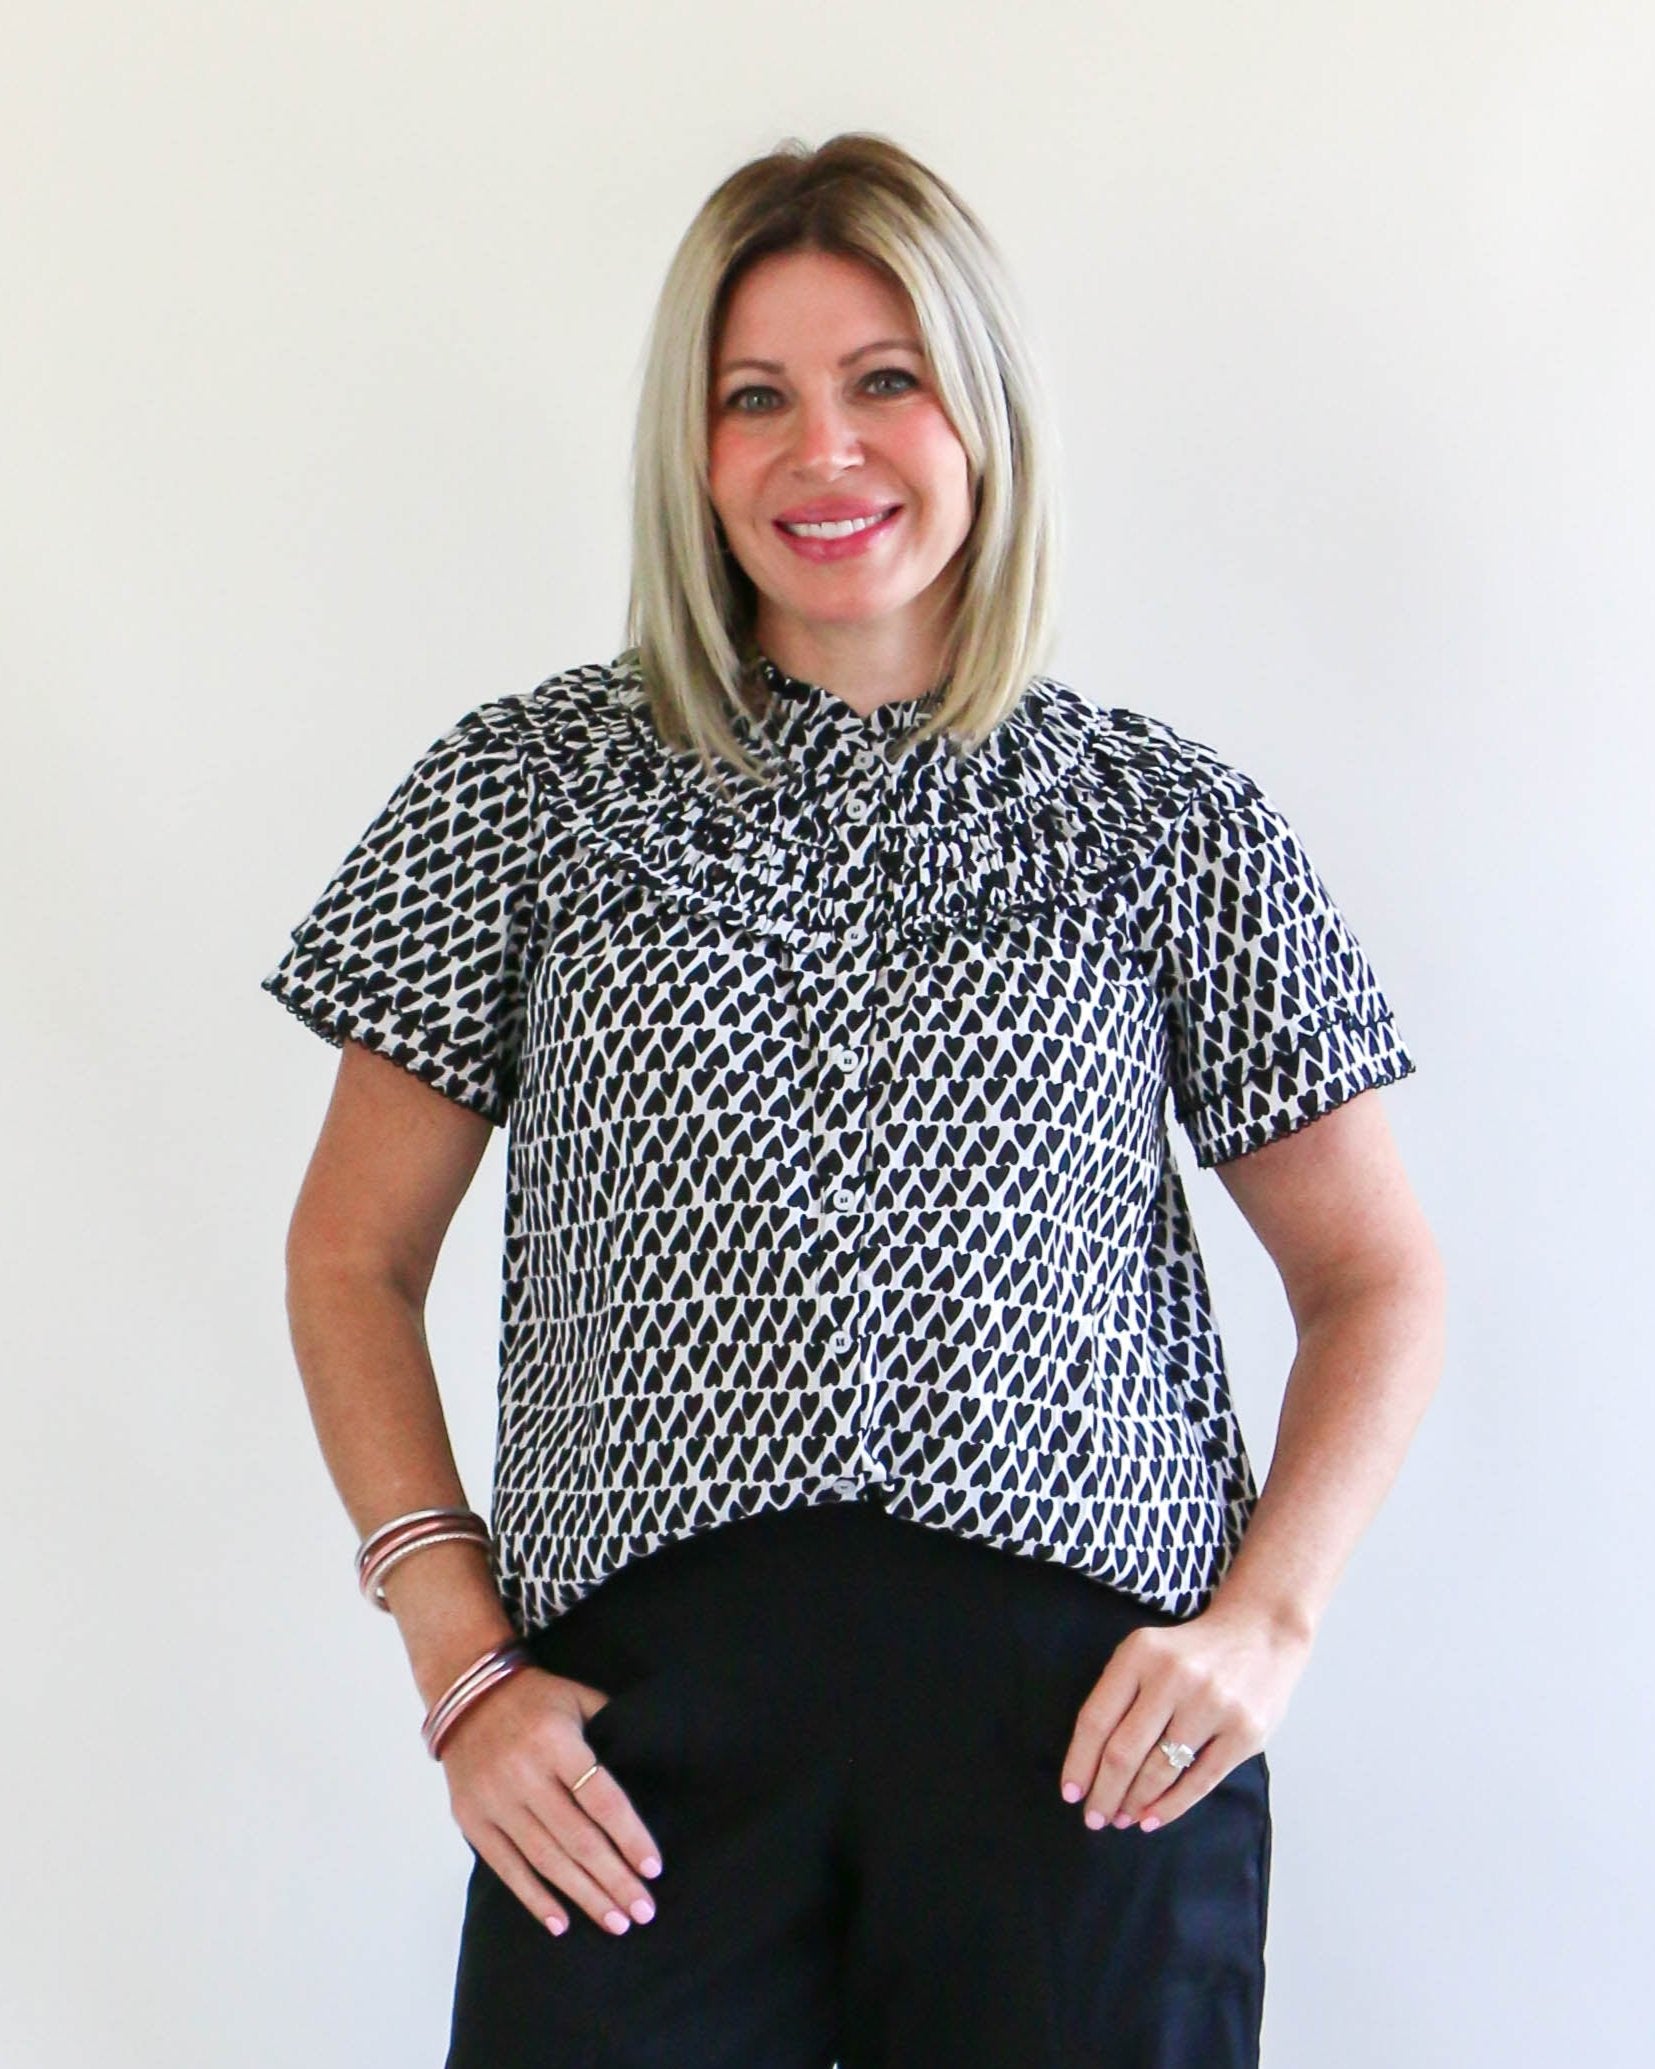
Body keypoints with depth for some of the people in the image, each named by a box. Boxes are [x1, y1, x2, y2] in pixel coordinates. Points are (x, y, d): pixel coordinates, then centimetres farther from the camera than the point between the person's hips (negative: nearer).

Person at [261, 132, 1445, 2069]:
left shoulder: (1164, 818, 6)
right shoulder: (532, 785, 6)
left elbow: (1375, 1276, 12)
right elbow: (353, 1257, 9)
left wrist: (1263, 1620, -3)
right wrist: (459, 1659, -1)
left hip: (1087, 1720, 0)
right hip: (634, 1718, 0)